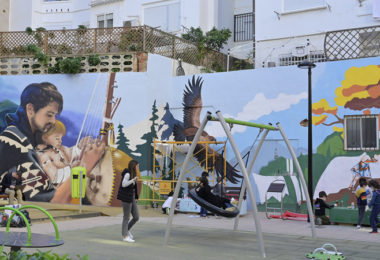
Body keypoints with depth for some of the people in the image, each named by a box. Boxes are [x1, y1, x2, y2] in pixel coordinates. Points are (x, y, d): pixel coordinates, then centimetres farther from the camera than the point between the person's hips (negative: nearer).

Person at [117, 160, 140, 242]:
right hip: (126, 198, -8)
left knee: (136, 217, 6)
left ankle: (127, 229, 27)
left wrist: (136, 198, 21)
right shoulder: (127, 174, -12)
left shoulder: (132, 174, 14)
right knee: (126, 217, 0)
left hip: (131, 198, 8)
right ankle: (125, 236, 10)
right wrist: (133, 180, -36)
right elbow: (124, 184, -25)